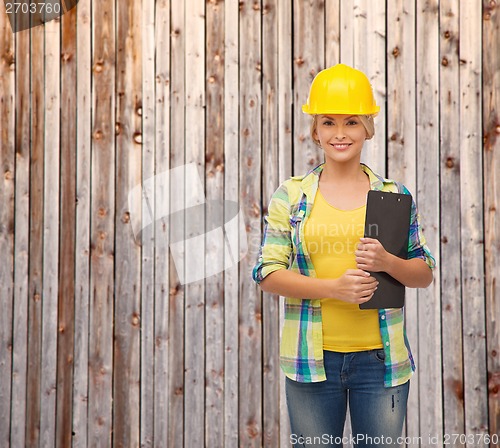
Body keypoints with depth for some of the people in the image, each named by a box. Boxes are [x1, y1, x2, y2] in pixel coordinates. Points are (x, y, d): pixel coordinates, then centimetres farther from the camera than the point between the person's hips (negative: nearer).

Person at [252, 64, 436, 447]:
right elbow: (267, 272, -3)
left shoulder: (395, 196, 4)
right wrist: (334, 287, -16)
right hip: (312, 358, 0)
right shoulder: (291, 196, 2)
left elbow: (425, 274, 7)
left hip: (380, 357, 1)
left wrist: (388, 262, -15)